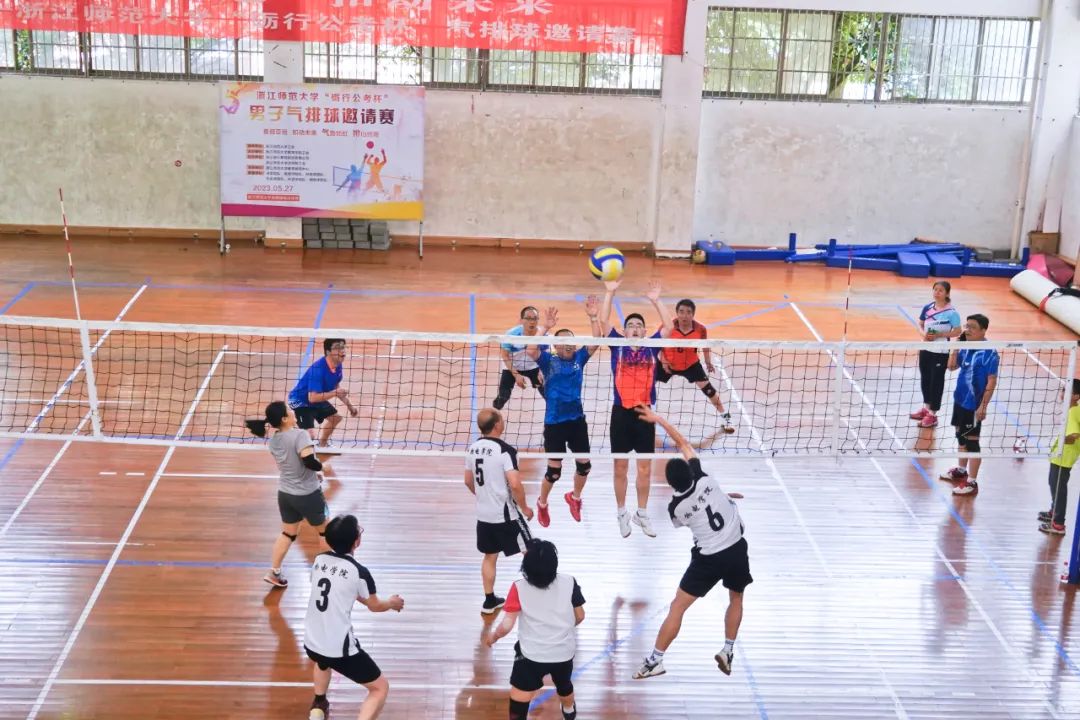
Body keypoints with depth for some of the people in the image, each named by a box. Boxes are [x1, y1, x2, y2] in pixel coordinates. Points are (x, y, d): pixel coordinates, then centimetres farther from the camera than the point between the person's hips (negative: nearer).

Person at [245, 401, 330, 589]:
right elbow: (309, 460, -32)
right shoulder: (300, 435, -24)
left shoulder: (273, 440, -1)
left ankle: (274, 572, 20)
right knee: (325, 531, 16)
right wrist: (319, 465, -12)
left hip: (285, 494, 6)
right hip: (308, 495, -6)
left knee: (288, 533, 21)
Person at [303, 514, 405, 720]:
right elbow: (374, 606, 4)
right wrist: (392, 603, 24)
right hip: (340, 649, -7)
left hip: (312, 643, 7)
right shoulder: (359, 572, -15)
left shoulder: (319, 560, 1)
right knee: (380, 689, 8)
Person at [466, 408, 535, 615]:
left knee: (490, 556, 18)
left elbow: (469, 481, 14)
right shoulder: (504, 450, -20)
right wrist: (524, 508, -10)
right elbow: (515, 484, -25)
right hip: (505, 515, -7)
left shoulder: (473, 448, 3)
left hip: (483, 514, 7)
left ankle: (489, 600, 24)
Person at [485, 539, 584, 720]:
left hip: (532, 655, -4)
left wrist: (493, 636, 6)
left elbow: (507, 625, -15)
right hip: (564, 652, 4)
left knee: (518, 705, 3)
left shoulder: (519, 588, -16)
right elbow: (580, 617, 2)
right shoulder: (569, 582, -10)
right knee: (564, 684, 35)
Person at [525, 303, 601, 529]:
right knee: (554, 470, 2)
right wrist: (545, 327, -28)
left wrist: (593, 317, -15)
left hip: (577, 419, 4)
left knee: (584, 464, 10)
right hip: (554, 422, -4)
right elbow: (531, 351, -23)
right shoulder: (548, 360, -5)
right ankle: (542, 504, 28)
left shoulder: (579, 358, 5)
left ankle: (574, 497, 39)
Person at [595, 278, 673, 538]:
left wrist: (655, 300, -4)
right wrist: (610, 293, -11)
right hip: (621, 412, -1)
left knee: (645, 467, 8)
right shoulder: (618, 346, 3)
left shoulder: (651, 347, 6)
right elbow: (604, 321, -6)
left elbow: (668, 326, -2)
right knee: (620, 467, 8)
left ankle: (642, 513, 23)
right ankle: (622, 514, 22)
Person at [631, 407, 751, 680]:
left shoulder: (675, 508, -9)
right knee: (736, 599, 27)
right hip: (736, 549, 3)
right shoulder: (704, 479, -8)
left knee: (677, 607, 3)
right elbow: (683, 443, 4)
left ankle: (655, 660, 3)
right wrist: (658, 419, 8)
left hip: (708, 557, -3)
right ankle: (728, 651, 23)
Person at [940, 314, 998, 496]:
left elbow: (992, 381, -17)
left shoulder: (989, 353, -18)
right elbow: (952, 366, 10)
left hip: (974, 404, -8)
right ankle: (961, 470, 38)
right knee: (961, 436, 21)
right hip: (960, 400, 8)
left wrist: (983, 406, -19)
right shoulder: (966, 347, 3)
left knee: (972, 441, -1)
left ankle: (972, 482, 7)